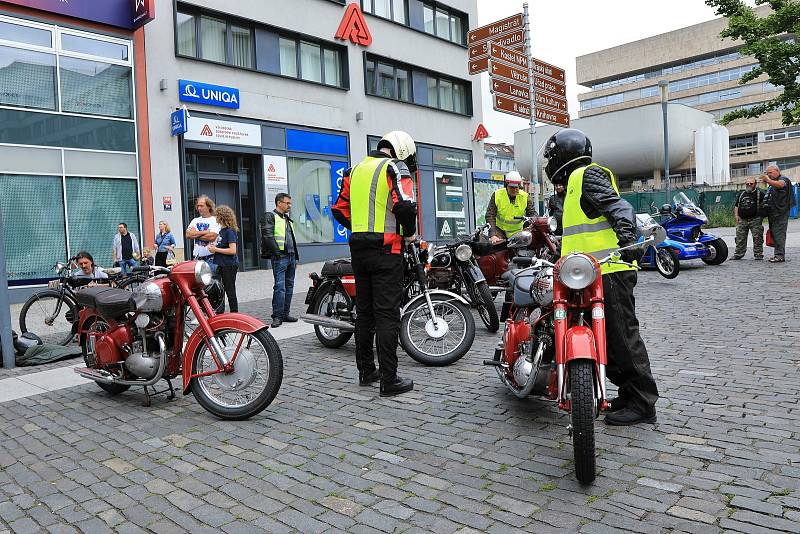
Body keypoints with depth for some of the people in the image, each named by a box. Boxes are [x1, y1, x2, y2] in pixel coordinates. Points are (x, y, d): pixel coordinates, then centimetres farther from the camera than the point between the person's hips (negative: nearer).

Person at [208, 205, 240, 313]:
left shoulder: (230, 231, -13)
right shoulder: (221, 230, 14)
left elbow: (232, 250, -21)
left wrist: (216, 249, -15)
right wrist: (213, 247, 6)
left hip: (229, 265, -9)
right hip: (221, 265, 9)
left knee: (230, 292, -3)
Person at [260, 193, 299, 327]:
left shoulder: (288, 219, 24)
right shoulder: (270, 216, -3)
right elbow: (268, 236, -14)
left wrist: (295, 258, 22)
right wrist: (277, 252, -19)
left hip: (290, 257, 9)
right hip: (279, 257, -8)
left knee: (289, 287, 9)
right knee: (280, 287, -12)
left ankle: (285, 314, 16)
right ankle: (277, 316, -8)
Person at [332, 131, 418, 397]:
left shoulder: (355, 169, 16)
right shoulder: (396, 168, -5)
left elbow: (340, 209, 16)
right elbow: (404, 204, -20)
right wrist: (409, 232, -4)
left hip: (358, 248, 7)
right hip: (386, 249, -7)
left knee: (364, 312, 14)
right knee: (387, 314, -4)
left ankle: (366, 370, 23)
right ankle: (389, 380, -1)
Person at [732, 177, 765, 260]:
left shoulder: (760, 194, 7)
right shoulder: (741, 194, 19)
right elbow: (736, 205, 21)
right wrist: (736, 215, 8)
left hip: (755, 220, -3)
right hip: (742, 220, 4)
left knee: (757, 238, -5)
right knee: (740, 238, 4)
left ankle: (758, 254, 1)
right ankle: (738, 254, 9)